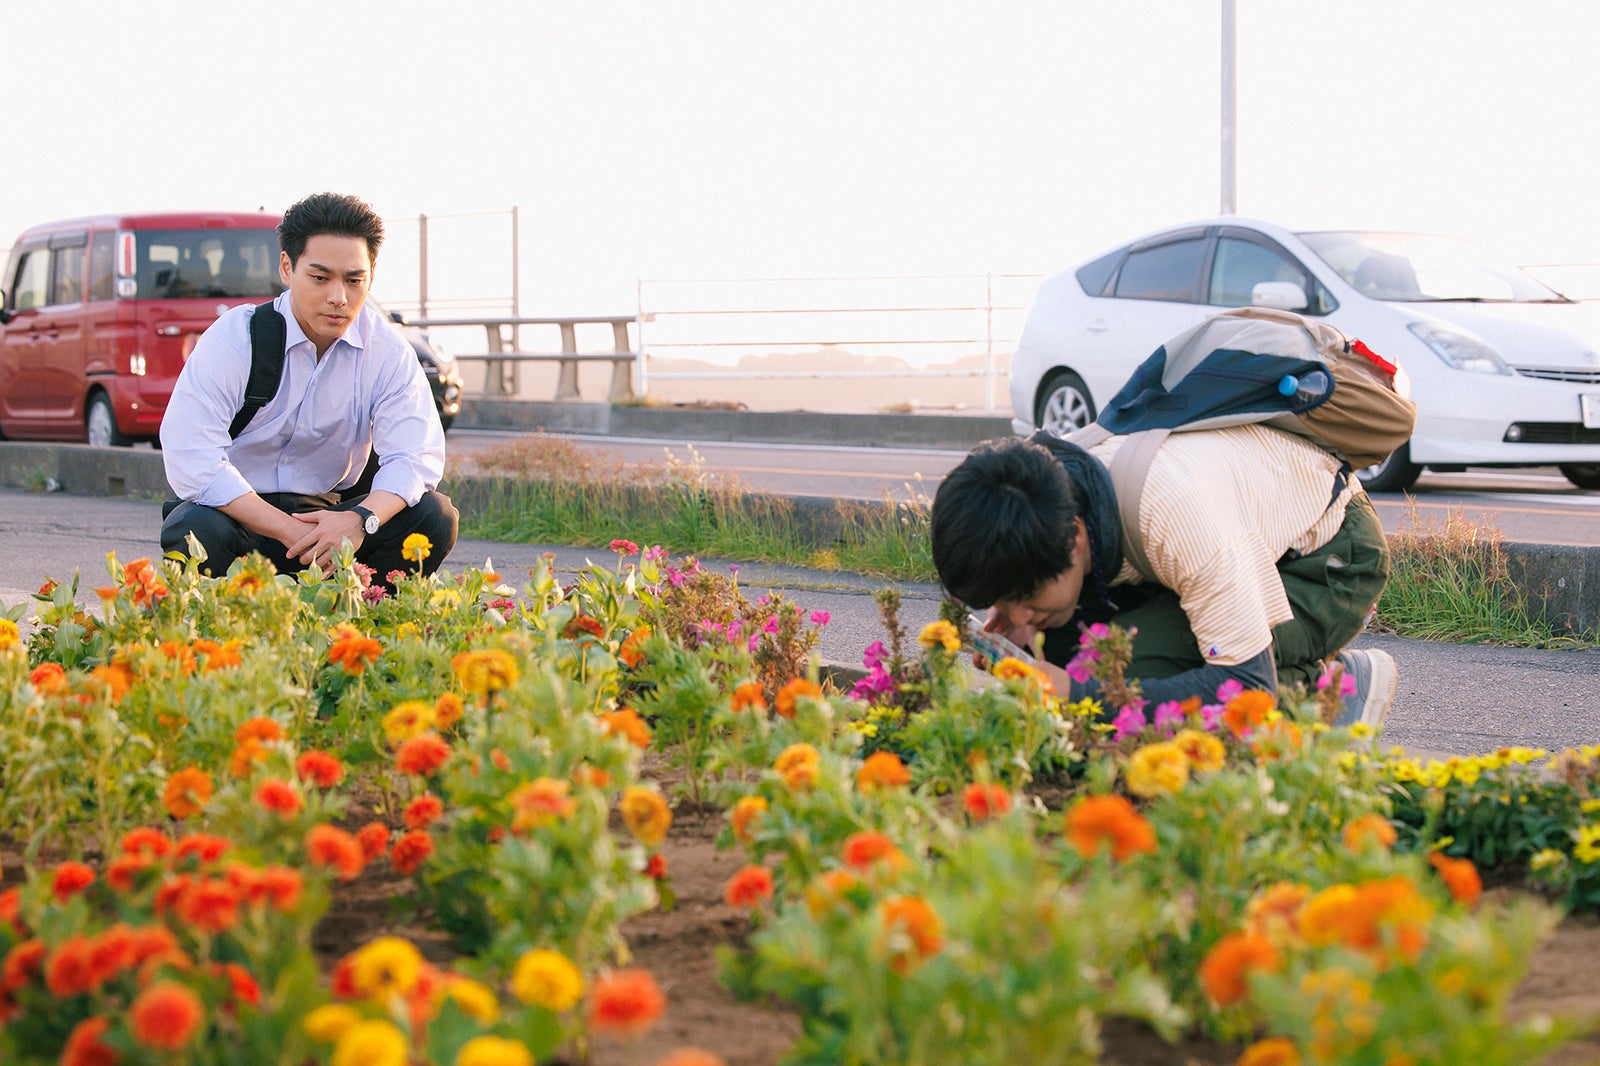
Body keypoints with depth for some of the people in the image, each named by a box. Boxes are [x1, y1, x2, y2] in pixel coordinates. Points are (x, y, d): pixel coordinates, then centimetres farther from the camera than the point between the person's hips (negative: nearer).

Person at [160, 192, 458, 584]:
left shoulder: (387, 350, -2)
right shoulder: (235, 338, -12)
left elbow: (417, 456, -11)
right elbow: (191, 458, -23)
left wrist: (361, 519, -34)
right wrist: (291, 532, -31)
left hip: (329, 516, 3)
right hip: (239, 514, -3)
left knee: (435, 516, -20)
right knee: (197, 530, -37)